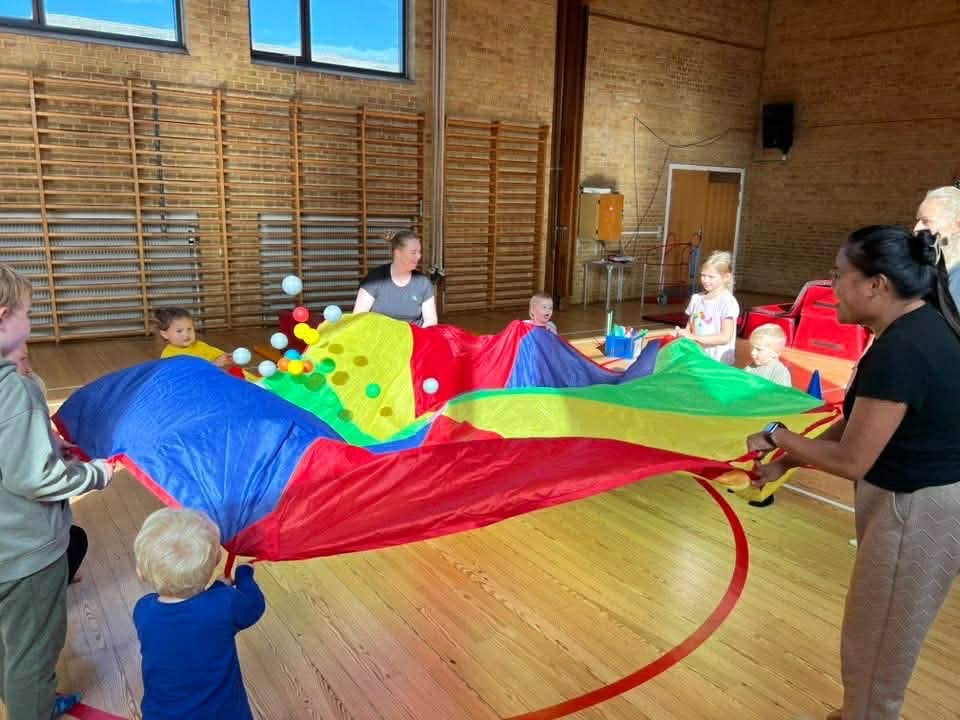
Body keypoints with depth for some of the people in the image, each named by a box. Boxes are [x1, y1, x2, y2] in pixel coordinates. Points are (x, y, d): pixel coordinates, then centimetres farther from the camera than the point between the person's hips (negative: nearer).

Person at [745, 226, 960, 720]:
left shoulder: (898, 351, -27)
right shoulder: (919, 325, 3)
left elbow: (850, 460, -24)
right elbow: (858, 423, 8)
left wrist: (777, 435, -9)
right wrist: (785, 463, 8)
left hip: (917, 510, -10)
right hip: (917, 498, 10)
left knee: (877, 642, 11)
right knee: (879, 634, 26)